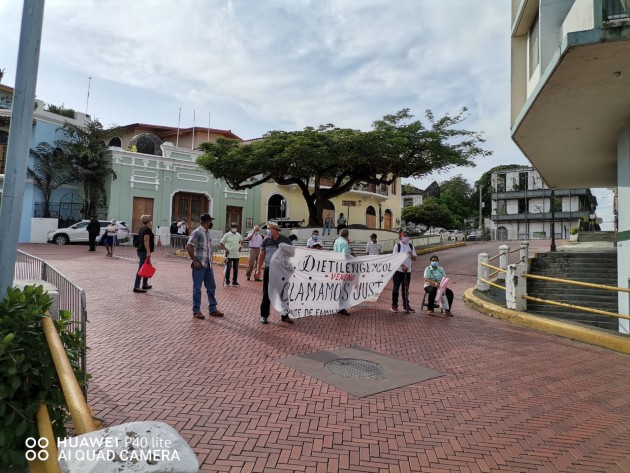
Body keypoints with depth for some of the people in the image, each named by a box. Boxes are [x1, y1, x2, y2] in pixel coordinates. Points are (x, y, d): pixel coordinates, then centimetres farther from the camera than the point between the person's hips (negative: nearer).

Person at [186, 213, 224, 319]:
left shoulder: (207, 232, 13)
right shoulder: (197, 232, -11)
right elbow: (189, 247, -17)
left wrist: (210, 260, 10)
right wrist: (195, 261, -16)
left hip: (208, 265, 8)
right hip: (199, 265, -8)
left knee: (211, 287, 12)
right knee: (197, 288, 3)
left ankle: (212, 309, 21)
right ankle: (196, 311, 13)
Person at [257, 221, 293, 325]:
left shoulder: (285, 240, -2)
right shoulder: (266, 241, 2)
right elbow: (261, 255, 7)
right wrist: (258, 269, 3)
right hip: (269, 270, 1)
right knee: (266, 294, 5)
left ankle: (284, 315, 20)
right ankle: (264, 316, 15)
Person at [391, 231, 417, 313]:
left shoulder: (411, 246, 9)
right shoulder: (397, 245, -5)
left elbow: (414, 258, 10)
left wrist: (411, 256, -13)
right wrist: (403, 266, -19)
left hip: (408, 270, 5)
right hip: (398, 270, -5)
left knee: (406, 289, 11)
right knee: (396, 288, -1)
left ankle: (406, 305, 20)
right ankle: (394, 305, 6)